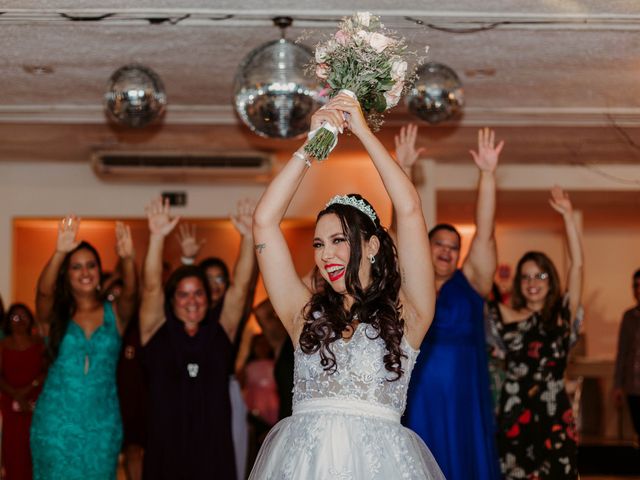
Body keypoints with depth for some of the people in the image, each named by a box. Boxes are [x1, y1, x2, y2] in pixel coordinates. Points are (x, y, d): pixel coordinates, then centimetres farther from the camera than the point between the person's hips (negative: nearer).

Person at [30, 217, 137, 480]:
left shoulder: (115, 314, 3)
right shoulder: (56, 314, 2)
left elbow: (130, 294, -17)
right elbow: (44, 292, -18)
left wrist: (128, 259, -38)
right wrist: (59, 252, -37)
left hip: (102, 424, 1)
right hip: (56, 422, 0)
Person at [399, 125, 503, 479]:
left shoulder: (471, 283, 7)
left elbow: (484, 234, -4)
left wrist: (487, 174, -14)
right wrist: (403, 169, -8)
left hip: (464, 404, 0)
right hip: (417, 403, 0)